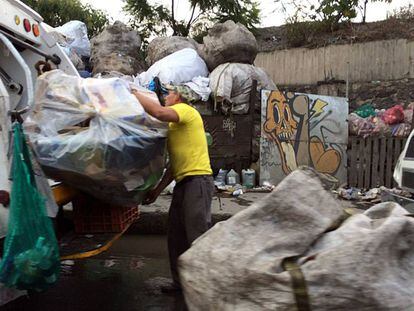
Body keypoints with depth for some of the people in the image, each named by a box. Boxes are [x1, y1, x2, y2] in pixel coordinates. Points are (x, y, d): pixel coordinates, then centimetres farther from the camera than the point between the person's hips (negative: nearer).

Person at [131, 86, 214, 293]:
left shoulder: (185, 109, -2)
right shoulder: (173, 126, 24)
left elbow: (160, 113, -24)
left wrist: (135, 94, -9)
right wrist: (157, 190, 18)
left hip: (198, 179, -10)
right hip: (183, 182, 10)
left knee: (197, 235, -8)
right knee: (176, 236, 13)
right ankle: (181, 281, 26)